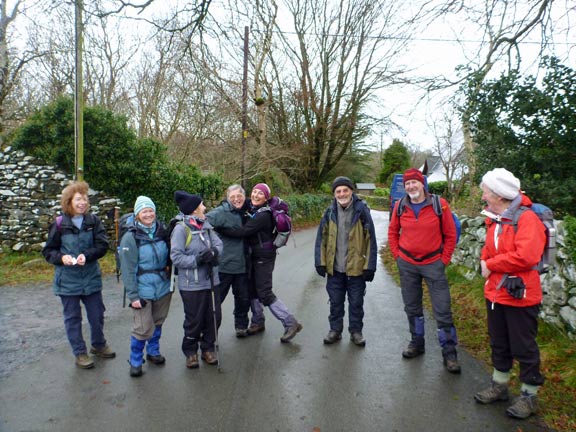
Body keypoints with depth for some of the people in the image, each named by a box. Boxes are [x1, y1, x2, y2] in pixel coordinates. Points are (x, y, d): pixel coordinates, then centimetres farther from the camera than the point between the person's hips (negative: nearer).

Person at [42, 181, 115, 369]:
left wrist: (87, 255, -25)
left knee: (97, 314, 14)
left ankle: (98, 345, 36)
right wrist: (61, 257, -20)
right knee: (73, 317, 10)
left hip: (91, 278, 2)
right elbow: (48, 251, -1)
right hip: (67, 280, -2)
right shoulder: (59, 224, -8)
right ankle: (80, 353, 26)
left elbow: (103, 245, -9)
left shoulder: (94, 221, -4)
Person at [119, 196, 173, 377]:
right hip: (143, 290, -5)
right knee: (143, 327, -3)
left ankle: (153, 351, 38)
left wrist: (168, 266, 1)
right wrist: (133, 295, -15)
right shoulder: (130, 237, -11)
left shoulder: (162, 231, 2)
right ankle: (135, 361, 18)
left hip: (163, 287, 5)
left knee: (158, 322, 17)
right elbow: (127, 269, -12)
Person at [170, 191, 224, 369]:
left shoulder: (206, 225, 5)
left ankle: (208, 348, 32)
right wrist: (197, 260, -25)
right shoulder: (181, 229, -14)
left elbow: (218, 244, 4)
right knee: (194, 320, 7)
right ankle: (190, 351, 29)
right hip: (192, 285, -6)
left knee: (214, 317, 13)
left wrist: (213, 252, -17)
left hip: (211, 280, 6)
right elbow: (176, 257, -17)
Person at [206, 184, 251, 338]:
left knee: (243, 298, 16)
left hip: (242, 264, 6)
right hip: (224, 264, -5)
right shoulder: (222, 212, -12)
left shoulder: (246, 212, 7)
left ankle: (241, 326, 37)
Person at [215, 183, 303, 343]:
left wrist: (219, 229, -23)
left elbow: (242, 231, -28)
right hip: (254, 256, 9)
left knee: (265, 293, -7)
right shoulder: (251, 209, 5)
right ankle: (258, 323, 32)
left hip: (264, 258, -9)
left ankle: (291, 323, 2)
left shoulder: (263, 215, -22)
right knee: (252, 290, 15)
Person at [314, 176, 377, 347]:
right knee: (335, 301, 14)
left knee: (356, 302, 12)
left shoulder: (361, 210, -8)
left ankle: (356, 331, 29)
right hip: (334, 268, 3)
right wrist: (320, 262, 0)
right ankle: (335, 330, 30)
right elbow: (321, 238, 5)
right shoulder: (330, 212, 1)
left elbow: (370, 240, -7)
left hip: (356, 268, -2)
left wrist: (369, 267, -9)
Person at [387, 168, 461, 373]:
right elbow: (392, 232, 11)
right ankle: (417, 343, 34)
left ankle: (449, 353, 15)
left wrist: (444, 259, -4)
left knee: (443, 310, 0)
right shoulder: (400, 206, -2)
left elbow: (450, 235, -2)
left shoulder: (439, 204, -9)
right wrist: (397, 255, 4)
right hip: (407, 264, 3)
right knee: (412, 308, 15)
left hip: (433, 264, -3)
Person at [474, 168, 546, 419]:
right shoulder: (494, 219, 7)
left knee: (524, 348, 8)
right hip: (495, 294, 8)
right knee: (499, 344, 20)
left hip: (520, 296, -8)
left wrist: (491, 264, -19)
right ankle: (499, 386, 37)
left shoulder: (527, 218, -18)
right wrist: (485, 262, -4)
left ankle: (530, 396, 26)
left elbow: (525, 256, -29)